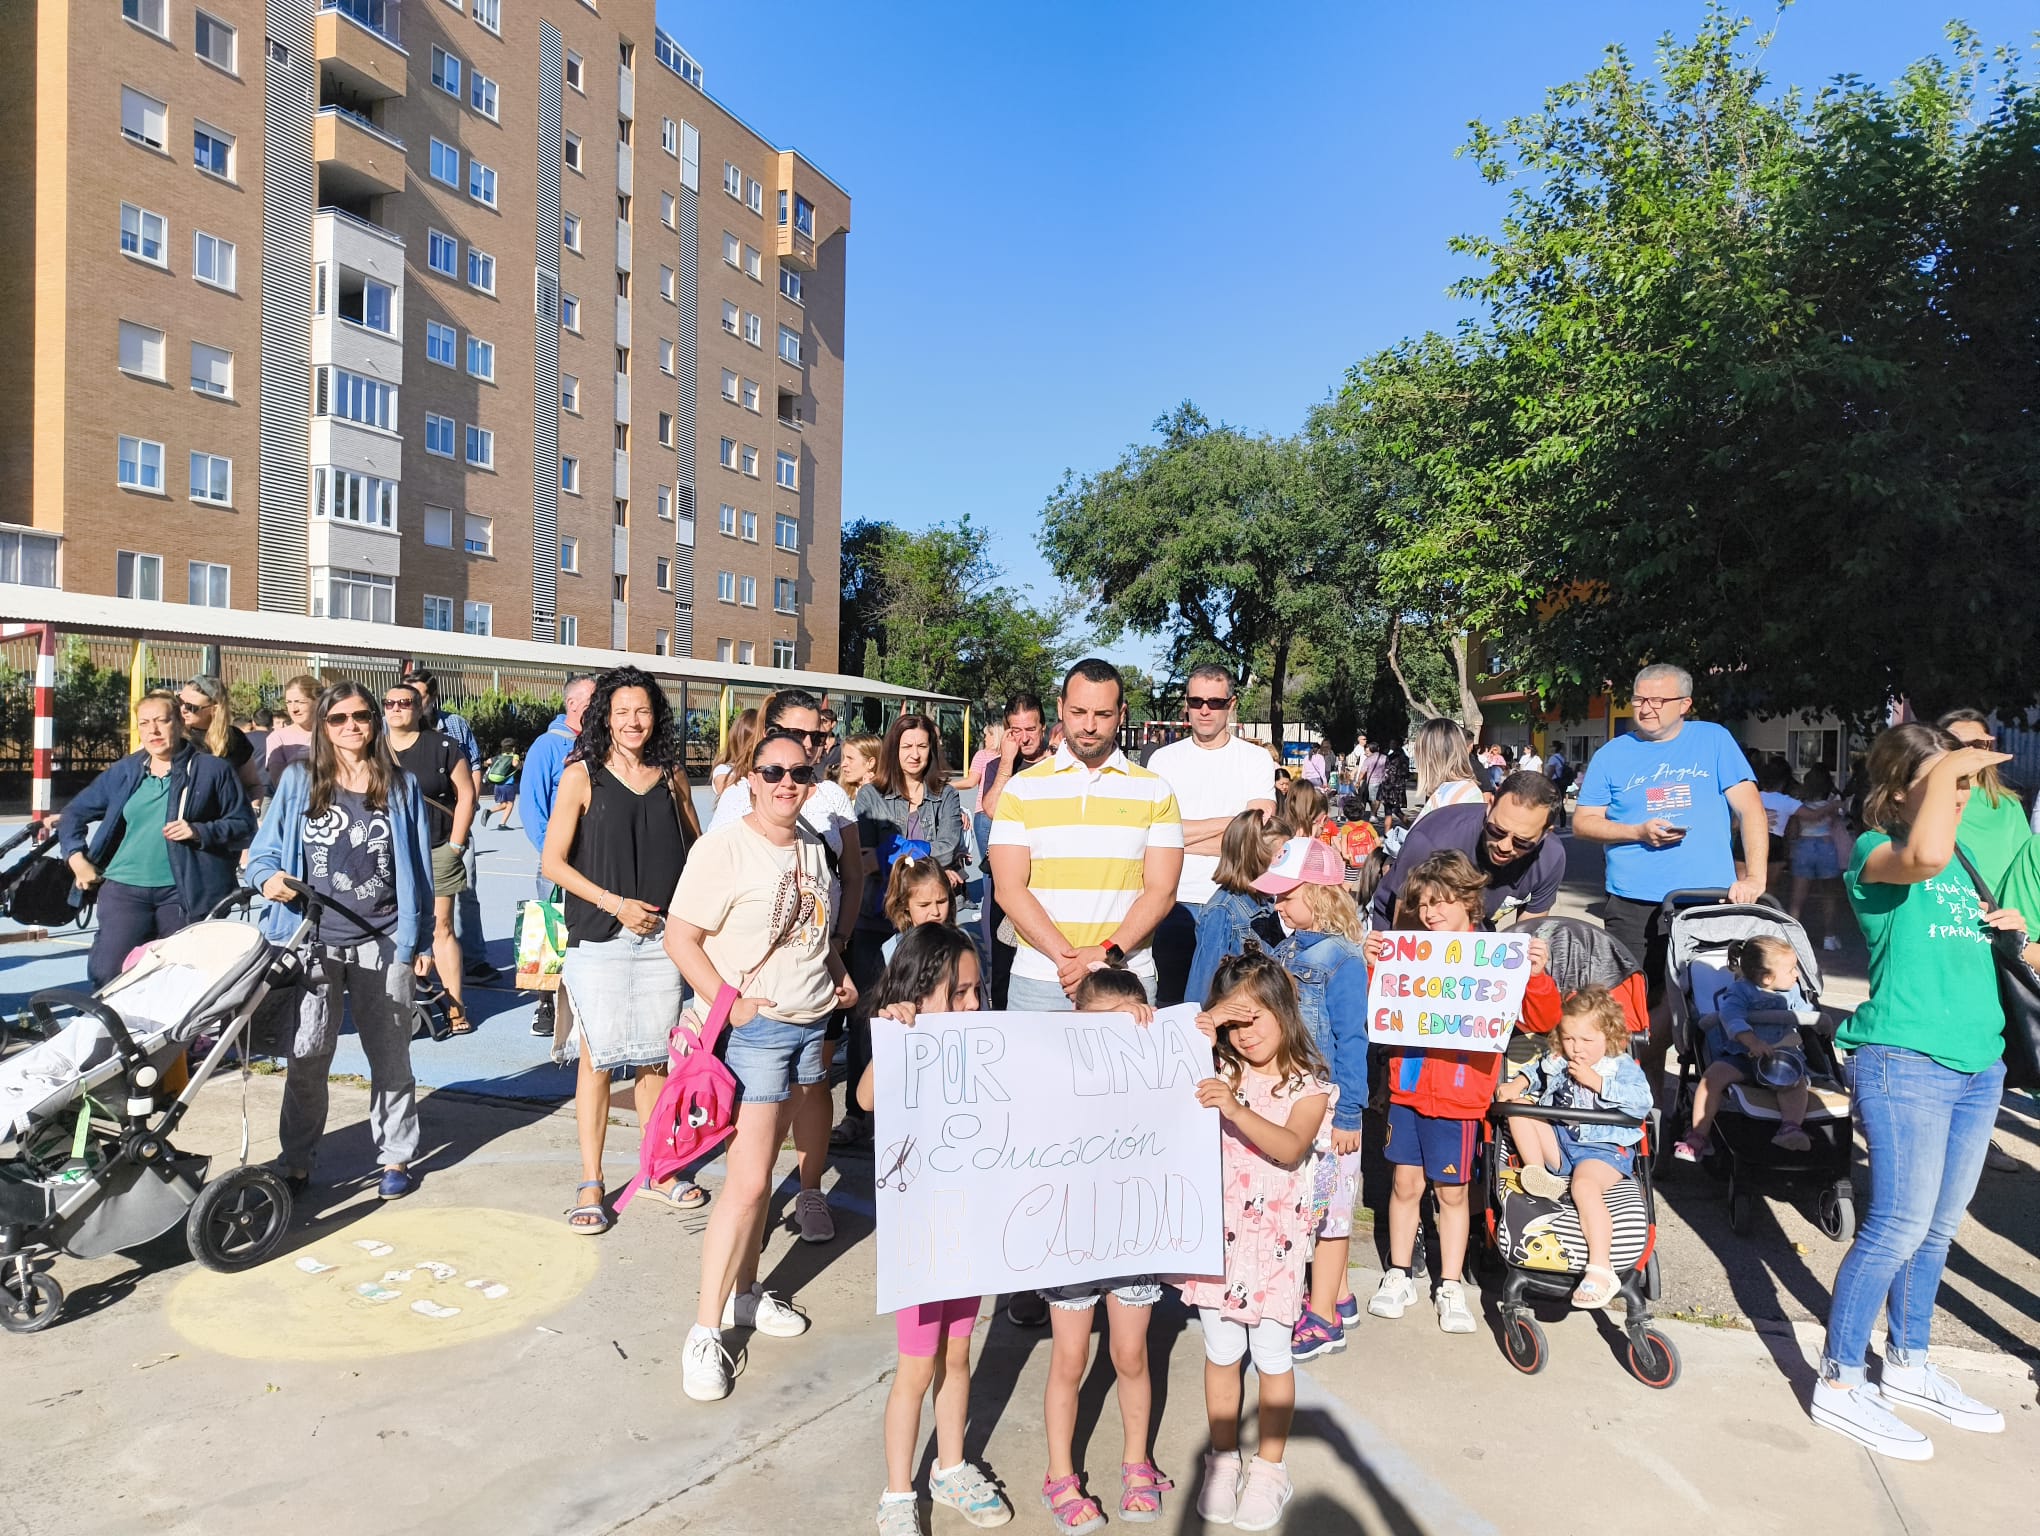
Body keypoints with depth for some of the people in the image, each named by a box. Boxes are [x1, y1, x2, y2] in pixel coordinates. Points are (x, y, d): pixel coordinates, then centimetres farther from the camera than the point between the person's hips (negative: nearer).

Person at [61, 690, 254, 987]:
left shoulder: (213, 770, 2)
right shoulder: (124, 772, 12)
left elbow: (245, 825, 1)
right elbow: (75, 813, 23)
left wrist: (200, 832, -14)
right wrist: (76, 858, 10)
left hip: (186, 892, -3)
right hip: (125, 888, 3)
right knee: (107, 974, -6)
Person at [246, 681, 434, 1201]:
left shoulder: (401, 786, 6)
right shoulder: (298, 781, 5)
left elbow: (417, 869, 7)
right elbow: (262, 853, 8)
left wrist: (422, 942, 5)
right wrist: (268, 877, -16)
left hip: (383, 943, 0)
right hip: (314, 942, 0)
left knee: (389, 1054, 8)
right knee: (306, 1056, 2)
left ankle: (396, 1157, 21)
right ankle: (297, 1162, 18)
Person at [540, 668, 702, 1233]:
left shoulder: (671, 776, 7)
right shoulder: (582, 775, -3)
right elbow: (552, 862, -4)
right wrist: (615, 903, -12)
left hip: (661, 935, 3)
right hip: (599, 937, -3)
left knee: (654, 1056, 11)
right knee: (598, 1058, 2)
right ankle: (591, 1184, 15)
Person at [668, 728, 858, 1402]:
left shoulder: (812, 844, 8)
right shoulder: (724, 846, -15)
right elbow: (680, 936, -15)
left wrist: (838, 973, 9)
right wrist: (729, 1003, -19)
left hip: (809, 1023, 7)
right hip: (753, 1027, -7)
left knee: (761, 1168, 15)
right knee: (747, 1182, -7)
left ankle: (743, 1292, 29)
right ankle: (706, 1328, 6)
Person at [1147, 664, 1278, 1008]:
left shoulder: (1256, 760, 3)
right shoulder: (1163, 759, 5)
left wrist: (1179, 837, -8)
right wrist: (1233, 822, -8)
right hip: (1176, 902, 1)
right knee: (1169, 1000, 7)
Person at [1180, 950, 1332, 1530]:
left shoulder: (1308, 1087, -7)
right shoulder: (1217, 1072, 1)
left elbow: (1290, 1149, -24)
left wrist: (1235, 1109, -38)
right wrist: (1201, 1028, -17)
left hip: (1274, 1237, -2)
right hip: (1217, 1232, 2)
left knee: (1271, 1354, 8)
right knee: (1221, 1351, 13)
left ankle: (1269, 1467, 26)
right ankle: (1222, 1460, 30)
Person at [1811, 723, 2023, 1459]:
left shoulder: (1965, 856, 16)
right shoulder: (1875, 852, -9)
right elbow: (1924, 856, -34)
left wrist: (2013, 927, 7)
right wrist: (1947, 768, -22)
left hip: (1978, 1065, 8)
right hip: (1904, 1063, -8)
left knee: (1938, 1228, 15)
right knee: (1899, 1228, -6)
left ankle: (1907, 1367, 31)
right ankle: (1839, 1384, 6)